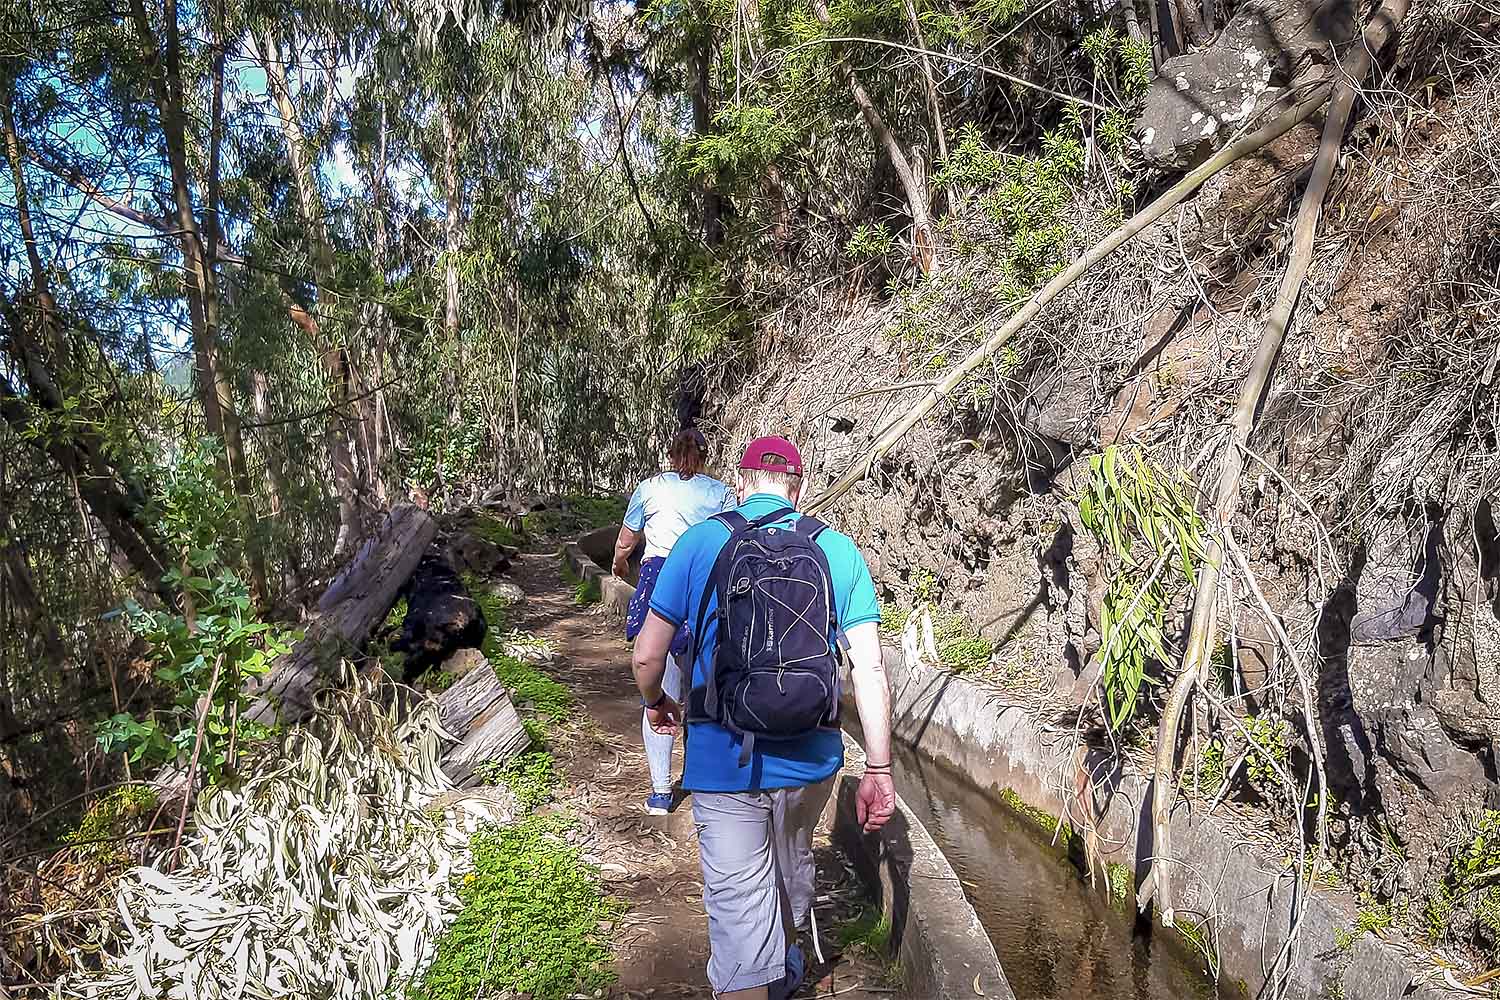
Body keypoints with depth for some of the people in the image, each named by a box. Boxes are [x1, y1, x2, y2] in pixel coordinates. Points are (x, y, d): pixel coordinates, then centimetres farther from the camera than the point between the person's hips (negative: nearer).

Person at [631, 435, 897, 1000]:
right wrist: (878, 772, -1)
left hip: (724, 761, -3)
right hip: (810, 759, 4)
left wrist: (655, 701, 17)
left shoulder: (699, 542, -6)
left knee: (738, 905, 7)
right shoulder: (838, 550, -2)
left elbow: (647, 655, -5)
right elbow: (869, 670, -7)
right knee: (792, 865, 29)